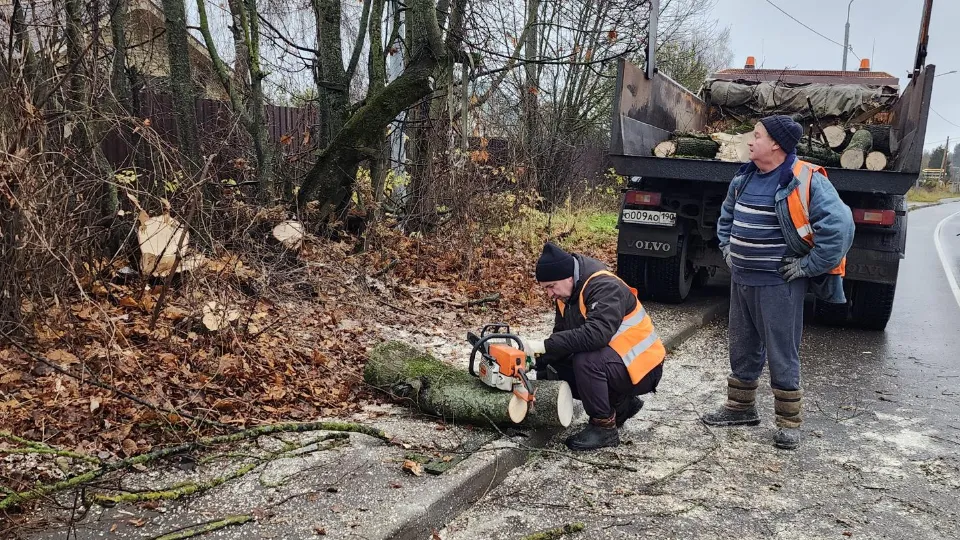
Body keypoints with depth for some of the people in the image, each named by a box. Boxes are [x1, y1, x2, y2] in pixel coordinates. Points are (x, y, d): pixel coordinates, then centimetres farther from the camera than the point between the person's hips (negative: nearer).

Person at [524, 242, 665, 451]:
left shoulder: (604, 287, -25)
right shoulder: (568, 292, 2)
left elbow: (596, 333, -39)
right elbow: (561, 335, 6)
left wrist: (545, 345, -37)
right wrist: (538, 367, -8)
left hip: (641, 369, -9)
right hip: (611, 360, 9)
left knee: (585, 360, -31)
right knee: (558, 364, -1)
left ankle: (604, 427, -11)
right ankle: (621, 404, 14)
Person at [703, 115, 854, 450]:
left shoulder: (806, 182, -16)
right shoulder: (745, 178, 8)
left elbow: (840, 226, -23)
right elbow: (727, 215, 27)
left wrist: (807, 266, -18)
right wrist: (727, 249, 16)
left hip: (778, 285, -7)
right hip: (741, 282, 7)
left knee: (782, 357, 2)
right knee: (741, 350, 17)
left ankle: (789, 423, 16)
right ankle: (740, 408, 33)